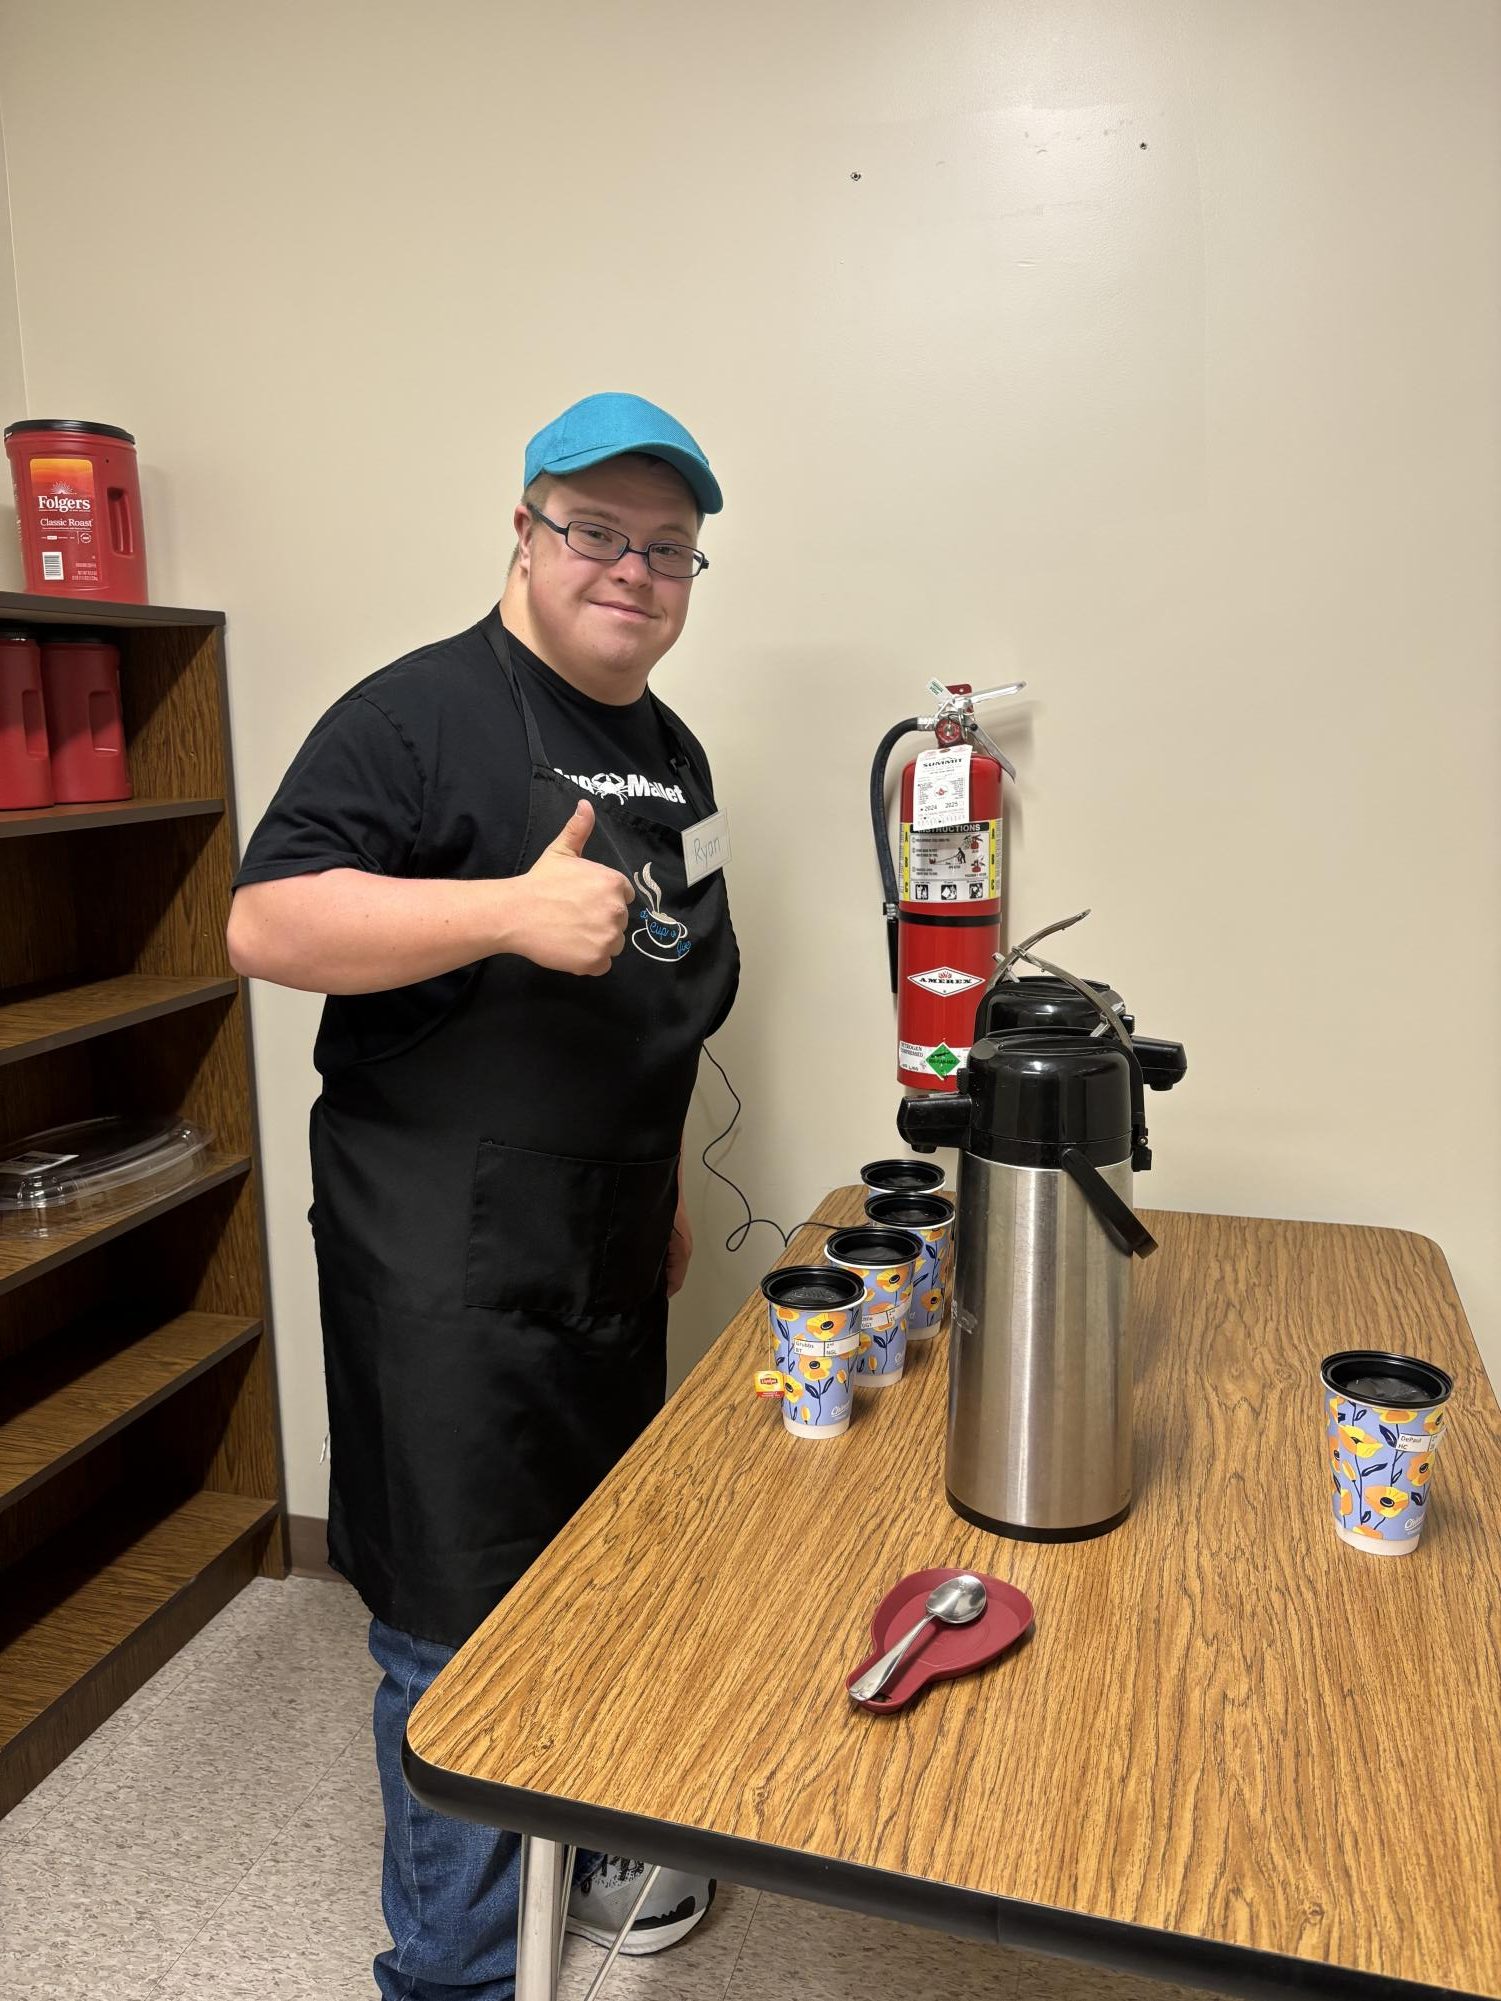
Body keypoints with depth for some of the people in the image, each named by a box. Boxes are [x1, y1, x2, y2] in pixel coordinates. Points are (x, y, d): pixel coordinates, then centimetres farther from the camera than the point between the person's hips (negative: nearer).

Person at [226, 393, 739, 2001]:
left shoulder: (671, 753, 13)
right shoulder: (424, 711, -11)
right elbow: (265, 923, -20)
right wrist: (511, 907, -30)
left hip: (610, 1261, 8)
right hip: (450, 1271, -7)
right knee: (463, 1626, 4)